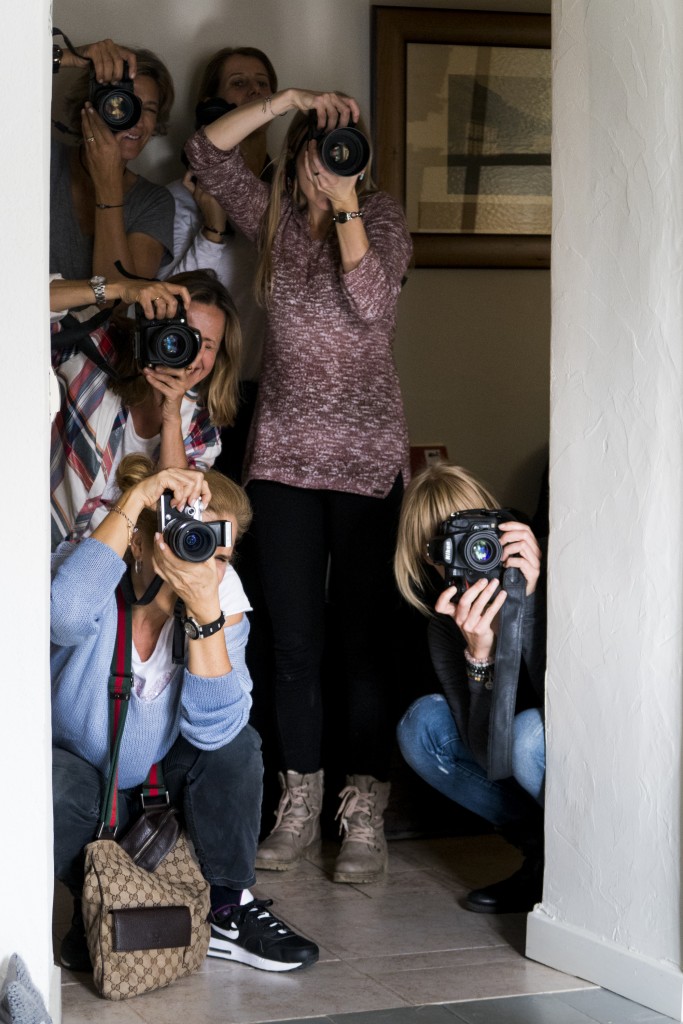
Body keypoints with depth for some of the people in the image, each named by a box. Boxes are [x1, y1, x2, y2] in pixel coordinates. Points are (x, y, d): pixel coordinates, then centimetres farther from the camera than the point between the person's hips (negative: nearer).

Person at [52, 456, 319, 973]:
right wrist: (133, 500, -46)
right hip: (75, 771, -3)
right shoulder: (94, 569, -24)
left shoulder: (222, 595, -15)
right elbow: (68, 615, -53)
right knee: (59, 790, -35)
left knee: (237, 744, -22)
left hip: (160, 782, 3)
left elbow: (213, 726, -28)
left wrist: (206, 610, -39)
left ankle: (226, 910, -5)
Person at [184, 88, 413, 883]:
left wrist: (344, 203, -23)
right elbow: (207, 153, -1)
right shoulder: (275, 215, 8)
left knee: (362, 638, -3)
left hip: (365, 458, -3)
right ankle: (298, 807, 14)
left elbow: (370, 302, -19)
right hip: (282, 453, 3)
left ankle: (364, 815, 1)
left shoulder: (383, 218, -2)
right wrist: (286, 100, -11)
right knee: (292, 639, 5)